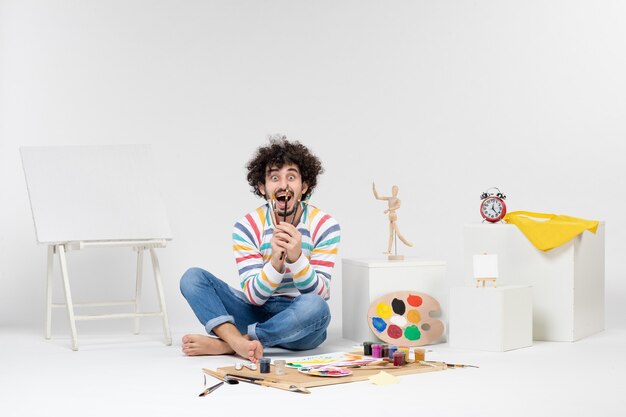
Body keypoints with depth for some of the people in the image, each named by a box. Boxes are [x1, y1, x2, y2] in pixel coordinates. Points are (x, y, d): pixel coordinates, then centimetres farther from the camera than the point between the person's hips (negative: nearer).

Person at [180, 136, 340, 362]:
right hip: (257, 314, 2)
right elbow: (254, 296, -12)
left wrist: (296, 256, -31)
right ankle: (239, 342, -38)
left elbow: (319, 294, -13)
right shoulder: (246, 227, -6)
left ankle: (222, 344, -28)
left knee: (315, 306, -37)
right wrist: (276, 261, -30)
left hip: (302, 326, -2)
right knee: (193, 278, -14)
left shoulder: (325, 226, -8)